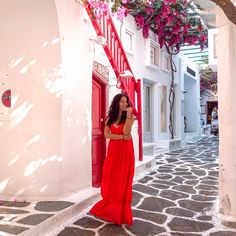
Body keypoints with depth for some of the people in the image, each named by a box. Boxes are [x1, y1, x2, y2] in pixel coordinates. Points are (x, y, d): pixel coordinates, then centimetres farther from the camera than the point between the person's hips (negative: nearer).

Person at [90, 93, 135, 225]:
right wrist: (122, 137, -13)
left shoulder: (130, 116, 0)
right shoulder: (110, 117, 9)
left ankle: (121, 212, 10)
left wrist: (128, 115, -19)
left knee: (123, 179, 1)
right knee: (111, 178, 5)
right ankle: (110, 209, 21)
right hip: (113, 150, 3)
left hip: (125, 151, -3)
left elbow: (126, 131, -15)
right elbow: (106, 134, -3)